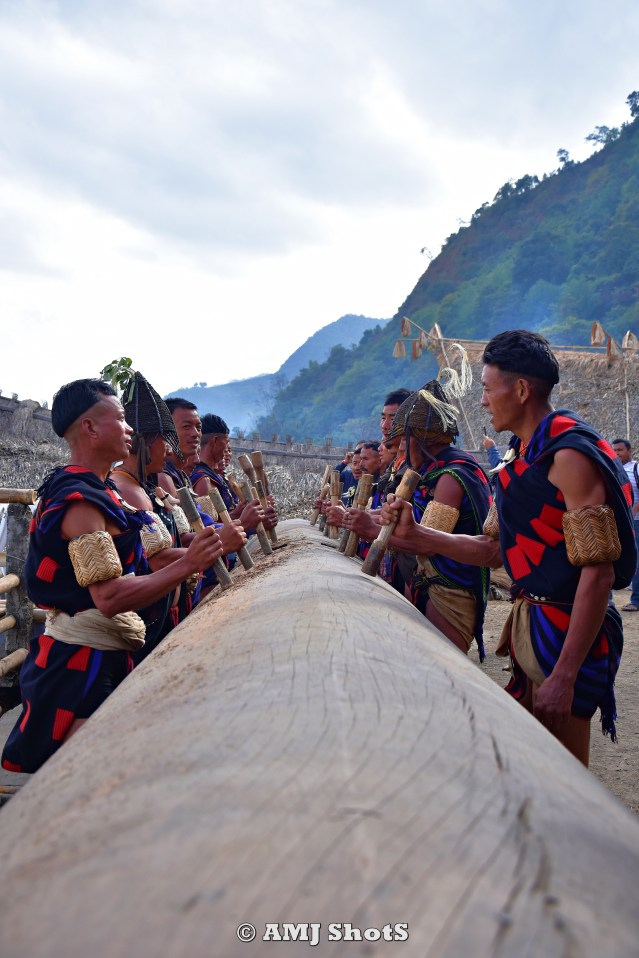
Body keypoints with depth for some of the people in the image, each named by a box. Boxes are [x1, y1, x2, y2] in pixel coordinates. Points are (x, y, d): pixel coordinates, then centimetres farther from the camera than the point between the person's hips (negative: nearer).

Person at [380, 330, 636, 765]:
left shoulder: (569, 455, -19)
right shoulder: (522, 457, 11)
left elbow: (598, 572, -23)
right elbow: (492, 550, 14)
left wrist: (563, 676, -24)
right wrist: (414, 534, 6)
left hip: (569, 634, -9)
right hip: (531, 625, 9)